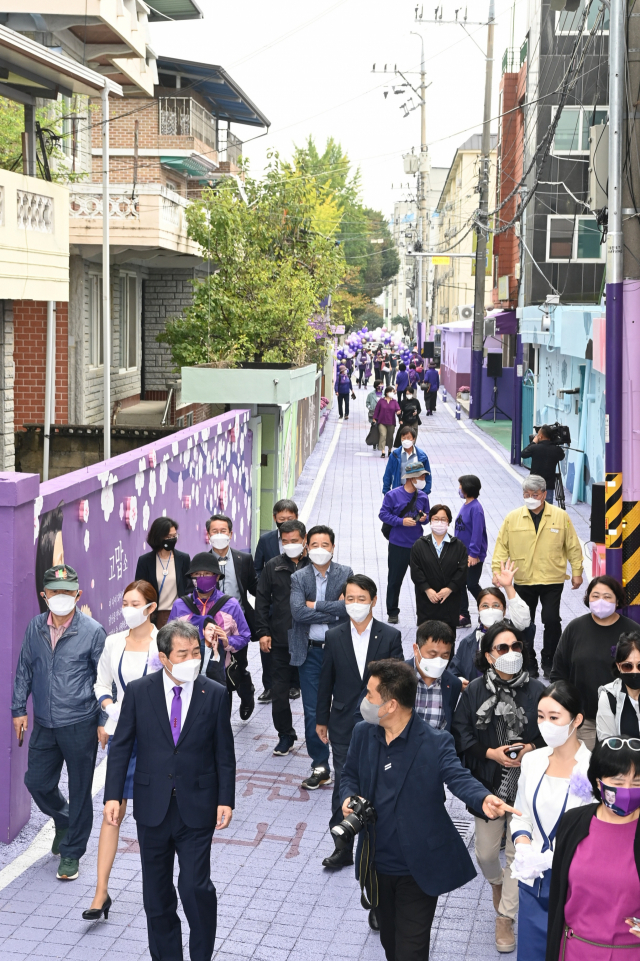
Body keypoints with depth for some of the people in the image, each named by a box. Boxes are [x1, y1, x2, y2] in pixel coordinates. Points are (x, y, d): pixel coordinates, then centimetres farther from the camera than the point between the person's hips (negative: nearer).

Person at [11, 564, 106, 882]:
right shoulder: (35, 628, 2)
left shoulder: (93, 631, -10)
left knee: (79, 791, 6)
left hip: (80, 724, -4)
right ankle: (64, 821, 42)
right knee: (37, 782, 12)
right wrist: (19, 709, 10)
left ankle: (71, 853, 23)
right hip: (44, 724, 4)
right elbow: (24, 670, 12)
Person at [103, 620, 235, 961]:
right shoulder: (138, 691, -2)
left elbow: (225, 753, 2)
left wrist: (226, 800, -3)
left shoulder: (215, 694, -3)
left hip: (197, 808, -1)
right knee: (157, 894, 11)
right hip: (152, 808, 2)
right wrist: (113, 795, -6)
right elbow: (121, 746, 1)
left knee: (196, 887, -8)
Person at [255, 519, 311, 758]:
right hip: (280, 640, 2)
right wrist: (262, 631, 1)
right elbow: (262, 601, 7)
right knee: (279, 690, 5)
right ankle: (285, 734, 20)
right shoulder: (273, 566, 5)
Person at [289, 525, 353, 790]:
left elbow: (349, 606, -15)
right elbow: (298, 612, -13)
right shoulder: (299, 577, 2)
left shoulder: (346, 574, 1)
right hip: (310, 651, 1)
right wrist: (334, 612, -14)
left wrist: (316, 605, -13)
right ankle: (320, 767, 13)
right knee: (313, 713, 3)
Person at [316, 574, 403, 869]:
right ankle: (343, 847, 13)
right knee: (343, 784, 3)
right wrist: (321, 719, 9)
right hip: (344, 725, 1)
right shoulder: (334, 637, -1)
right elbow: (326, 681, 5)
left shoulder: (390, 636, -5)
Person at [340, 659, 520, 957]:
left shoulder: (435, 743, -18)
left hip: (418, 869, -5)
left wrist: (484, 799, -52)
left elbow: (459, 778, -30)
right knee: (389, 943, 24)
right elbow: (350, 774, 11)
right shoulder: (363, 733, -3)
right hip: (376, 863, 5)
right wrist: (349, 797, -12)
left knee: (411, 950, 3)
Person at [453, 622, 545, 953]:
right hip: (488, 786, 1)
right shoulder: (474, 691, -6)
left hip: (526, 786, -1)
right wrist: (491, 753, -17)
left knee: (518, 854, 6)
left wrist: (531, 748, -18)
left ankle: (505, 917, 24)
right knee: (485, 852, 13)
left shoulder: (537, 691, -7)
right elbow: (461, 736, -5)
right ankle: (497, 881, 48)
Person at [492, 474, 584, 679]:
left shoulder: (561, 516, 0)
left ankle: (549, 662, 12)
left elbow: (573, 546, 6)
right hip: (522, 580, 1)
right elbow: (502, 547, 3)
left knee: (551, 620, -7)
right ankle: (529, 664, 20)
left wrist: (577, 572, 5)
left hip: (552, 580, -1)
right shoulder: (512, 518, 1)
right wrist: (497, 571, -4)